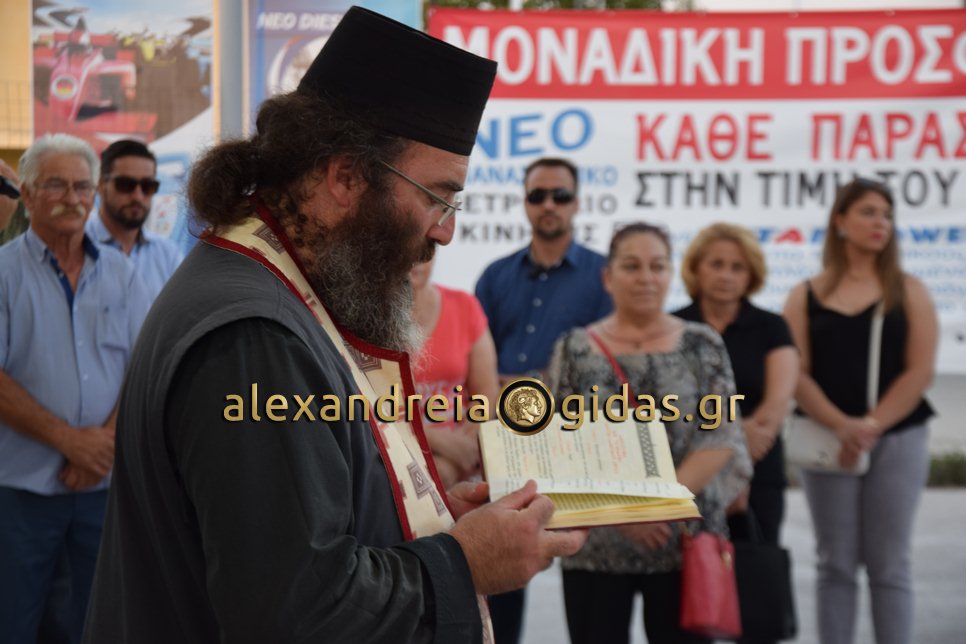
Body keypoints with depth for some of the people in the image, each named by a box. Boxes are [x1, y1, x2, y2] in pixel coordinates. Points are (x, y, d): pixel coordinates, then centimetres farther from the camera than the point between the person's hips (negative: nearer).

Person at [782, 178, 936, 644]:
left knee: (888, 564, 2)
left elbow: (919, 371, -3)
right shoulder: (806, 296, 7)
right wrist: (841, 425, -15)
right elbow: (796, 374, -1)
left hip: (897, 439, 0)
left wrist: (872, 425, -13)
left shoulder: (908, 292, 6)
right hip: (827, 440, 1)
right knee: (835, 564, 5)